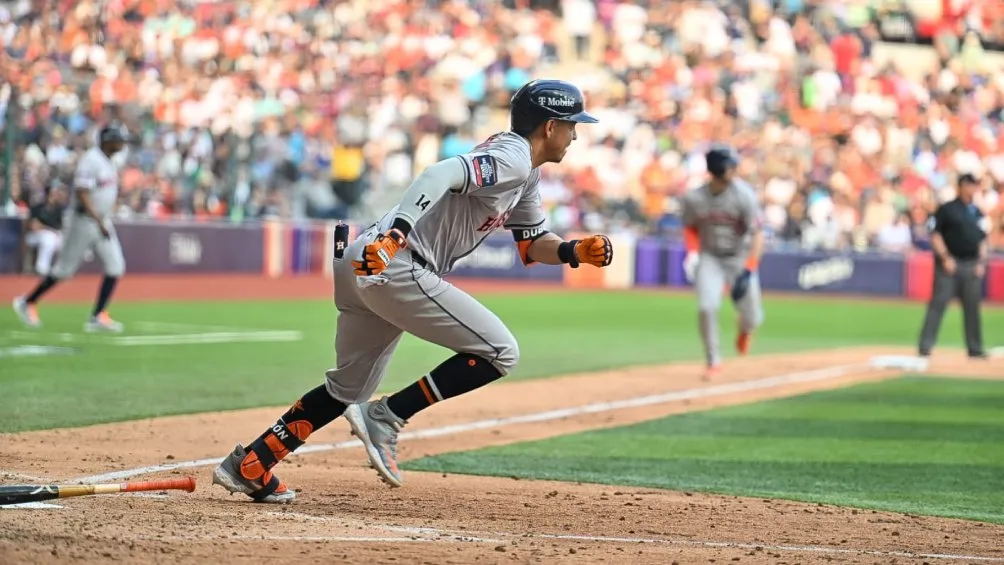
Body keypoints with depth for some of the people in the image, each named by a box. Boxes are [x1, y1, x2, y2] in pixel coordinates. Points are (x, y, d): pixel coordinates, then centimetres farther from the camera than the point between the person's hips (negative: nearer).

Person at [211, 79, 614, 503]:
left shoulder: (525, 174, 22)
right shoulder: (511, 158, -9)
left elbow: (533, 244, 29)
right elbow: (442, 174, -25)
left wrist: (575, 252, 8)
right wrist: (398, 229, -39)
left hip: (366, 265, 10)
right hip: (394, 266, -10)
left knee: (350, 387, 20)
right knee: (499, 352, -7)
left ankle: (249, 465, 21)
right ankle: (385, 418, -7)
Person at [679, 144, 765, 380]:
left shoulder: (744, 195, -20)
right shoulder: (694, 198, -13)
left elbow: (757, 234, -19)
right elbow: (690, 228, 6)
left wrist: (748, 271, -27)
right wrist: (693, 253, -11)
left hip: (741, 257, -1)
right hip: (710, 258, 1)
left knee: (752, 318, 1)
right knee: (706, 307, -20)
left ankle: (744, 329, 42)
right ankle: (713, 362, -1)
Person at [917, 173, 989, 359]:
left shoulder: (977, 214, 15)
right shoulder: (946, 209, -2)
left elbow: (982, 239, 18)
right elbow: (935, 235, -6)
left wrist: (981, 262, 5)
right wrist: (945, 258, -14)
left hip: (972, 265, 6)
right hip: (950, 264, -6)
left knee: (972, 307, 7)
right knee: (938, 303, -9)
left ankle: (975, 349, 13)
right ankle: (925, 346, -10)